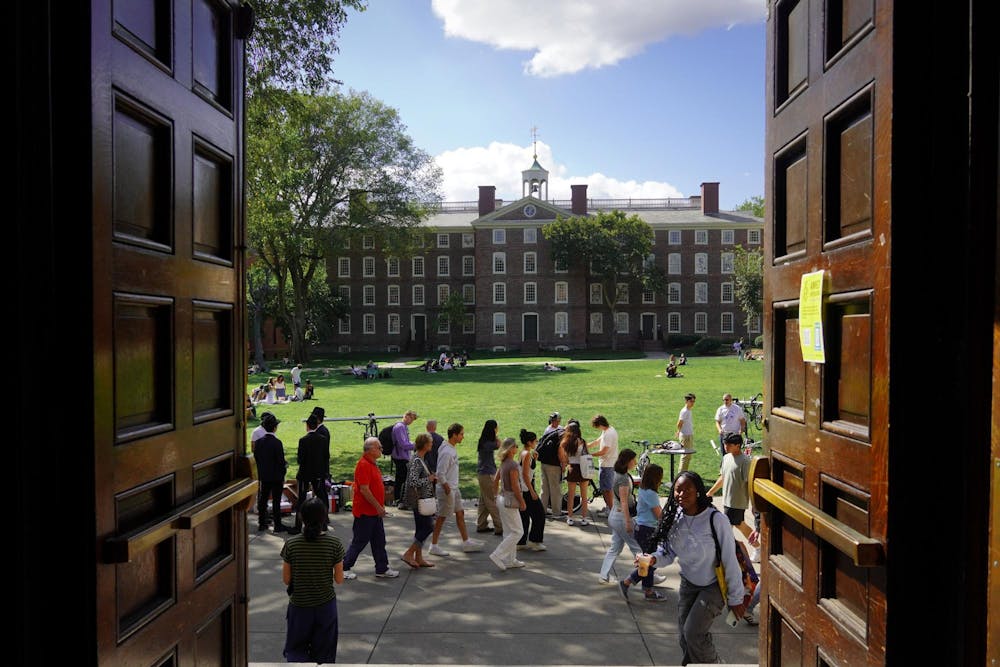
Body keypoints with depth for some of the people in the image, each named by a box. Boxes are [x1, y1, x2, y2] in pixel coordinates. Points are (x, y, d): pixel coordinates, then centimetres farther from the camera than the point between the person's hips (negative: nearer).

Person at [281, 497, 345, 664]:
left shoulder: (291, 544, -14)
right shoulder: (335, 543, -14)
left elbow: (286, 580, -6)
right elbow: (339, 579, -7)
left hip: (299, 606, 0)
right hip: (326, 605, 0)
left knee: (296, 649, 18)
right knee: (323, 652, 17)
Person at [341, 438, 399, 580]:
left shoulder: (372, 464, 11)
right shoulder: (363, 465, -20)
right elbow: (364, 490, -24)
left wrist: (380, 506, 18)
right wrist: (378, 507, -20)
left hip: (374, 511, 10)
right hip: (365, 512, -10)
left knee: (379, 541, 13)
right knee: (360, 541, 1)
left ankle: (382, 569, 20)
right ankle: (344, 568, 14)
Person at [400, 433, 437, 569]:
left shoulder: (419, 458, 10)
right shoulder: (417, 461, -20)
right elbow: (413, 482, -26)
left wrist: (431, 477, 8)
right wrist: (429, 479, -16)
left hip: (422, 499, 10)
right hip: (420, 500, -10)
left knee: (421, 529, 13)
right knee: (428, 527, -4)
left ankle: (418, 558, 20)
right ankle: (408, 554, 0)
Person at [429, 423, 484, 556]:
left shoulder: (452, 449, 7)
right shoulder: (447, 452, -24)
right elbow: (440, 473, -25)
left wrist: (454, 488, 17)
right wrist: (447, 489, -20)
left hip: (454, 488, 10)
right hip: (447, 490, -10)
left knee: (460, 513, 15)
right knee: (442, 517, 1)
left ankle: (466, 542, 25)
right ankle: (434, 546, 12)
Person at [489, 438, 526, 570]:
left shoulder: (503, 463, 7)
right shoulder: (513, 465, -19)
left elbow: (495, 482, 14)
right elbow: (515, 486, -20)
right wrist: (522, 502, -12)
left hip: (502, 499, 9)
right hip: (510, 501, -9)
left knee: (508, 532, 16)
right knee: (517, 531, 0)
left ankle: (510, 560, 23)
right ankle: (498, 555, -4)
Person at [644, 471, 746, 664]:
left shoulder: (715, 519, -25)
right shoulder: (673, 518, -10)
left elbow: (730, 560, -17)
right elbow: (668, 552, -3)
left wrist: (735, 598, -11)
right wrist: (654, 559, -25)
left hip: (714, 585, -5)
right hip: (688, 583, 5)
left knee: (693, 633, -12)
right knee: (684, 635, 9)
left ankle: (713, 663, 14)